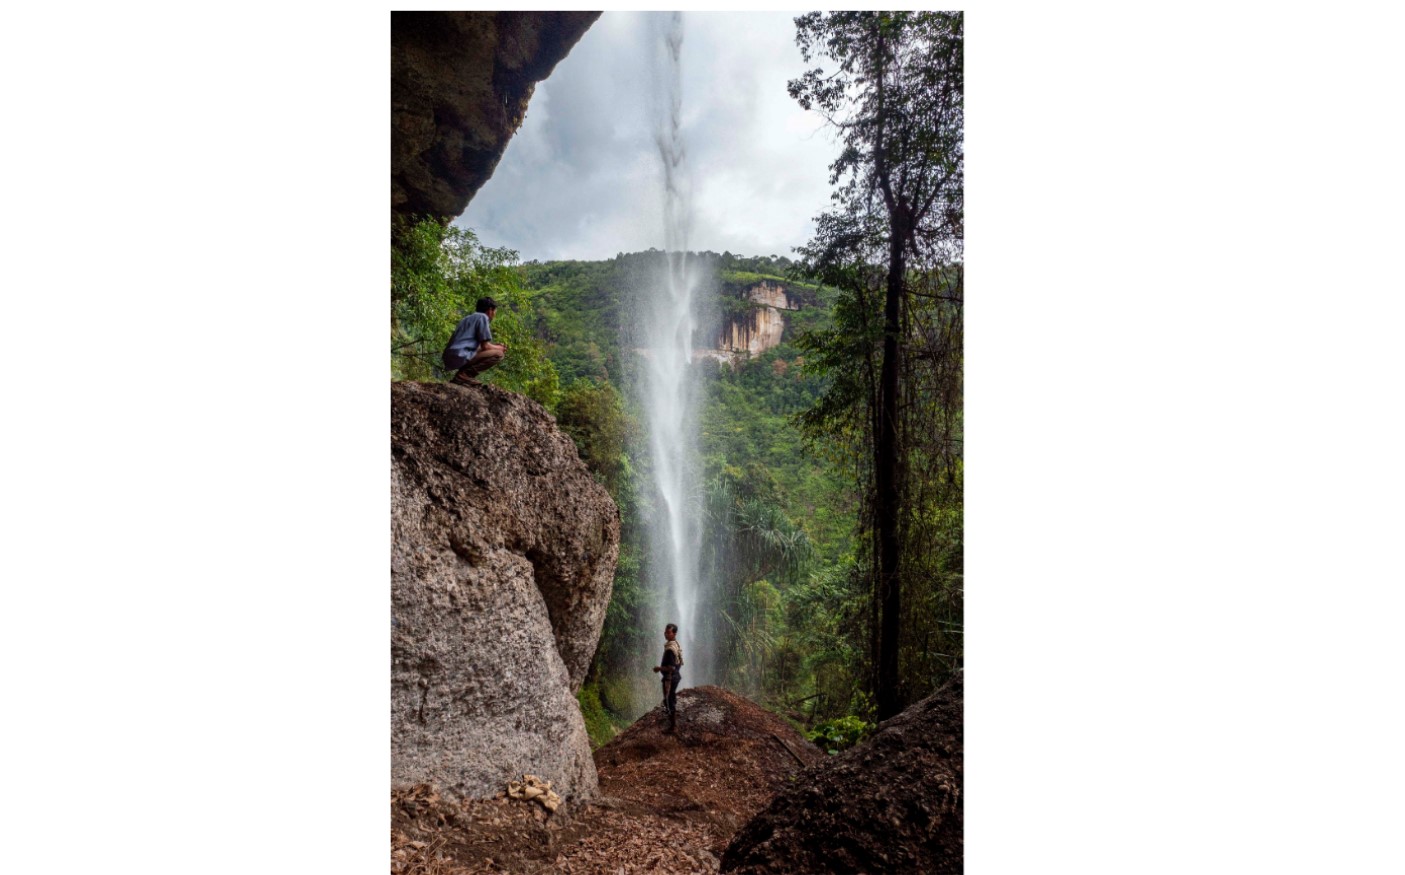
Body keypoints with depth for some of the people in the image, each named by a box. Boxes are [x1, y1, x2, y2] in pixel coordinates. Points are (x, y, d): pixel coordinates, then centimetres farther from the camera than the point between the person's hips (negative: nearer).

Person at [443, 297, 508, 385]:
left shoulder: (467, 318, 26)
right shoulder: (483, 317, 0)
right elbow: (485, 346, -4)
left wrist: (495, 346, 28)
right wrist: (499, 348, 15)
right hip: (460, 357, -9)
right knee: (498, 354, -5)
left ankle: (463, 374, 8)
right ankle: (464, 375, -12)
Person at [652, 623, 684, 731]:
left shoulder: (670, 649, -27)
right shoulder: (677, 645, 4)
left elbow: (671, 668, -29)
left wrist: (659, 668, -15)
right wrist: (662, 667, 17)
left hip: (670, 677, -10)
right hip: (676, 675, 10)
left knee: (669, 701, 0)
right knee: (672, 700, 23)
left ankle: (672, 726, 8)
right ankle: (674, 723, 37)